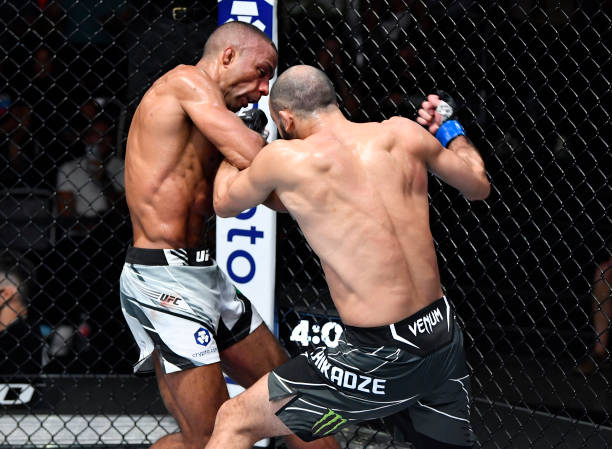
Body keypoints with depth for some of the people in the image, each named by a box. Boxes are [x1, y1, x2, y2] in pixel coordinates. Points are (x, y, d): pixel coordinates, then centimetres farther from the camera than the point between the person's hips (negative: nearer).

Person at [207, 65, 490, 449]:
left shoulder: (284, 159, -7)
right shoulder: (402, 134, 2)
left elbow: (224, 203, 14)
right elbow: (478, 186, 18)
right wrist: (448, 126, 35)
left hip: (382, 358, -5)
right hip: (444, 340, 5)